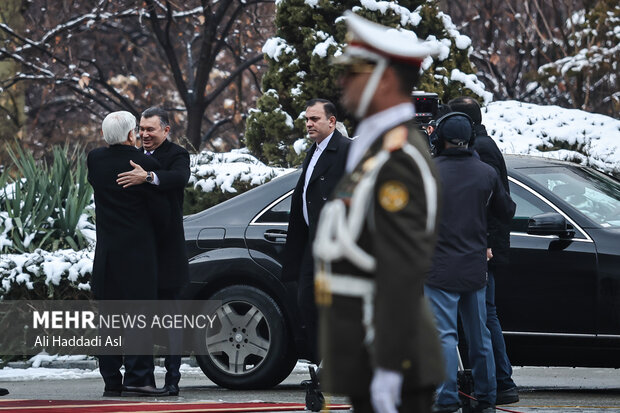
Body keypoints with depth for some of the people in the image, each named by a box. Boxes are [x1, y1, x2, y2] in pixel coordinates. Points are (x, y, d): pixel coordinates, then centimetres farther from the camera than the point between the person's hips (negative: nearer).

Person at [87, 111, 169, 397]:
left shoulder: (95, 159, 3)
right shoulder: (145, 164, -10)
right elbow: (161, 212, -7)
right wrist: (157, 226, 15)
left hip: (106, 251, 5)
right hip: (137, 250, -5)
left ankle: (111, 380, 8)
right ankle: (137, 377, -10)